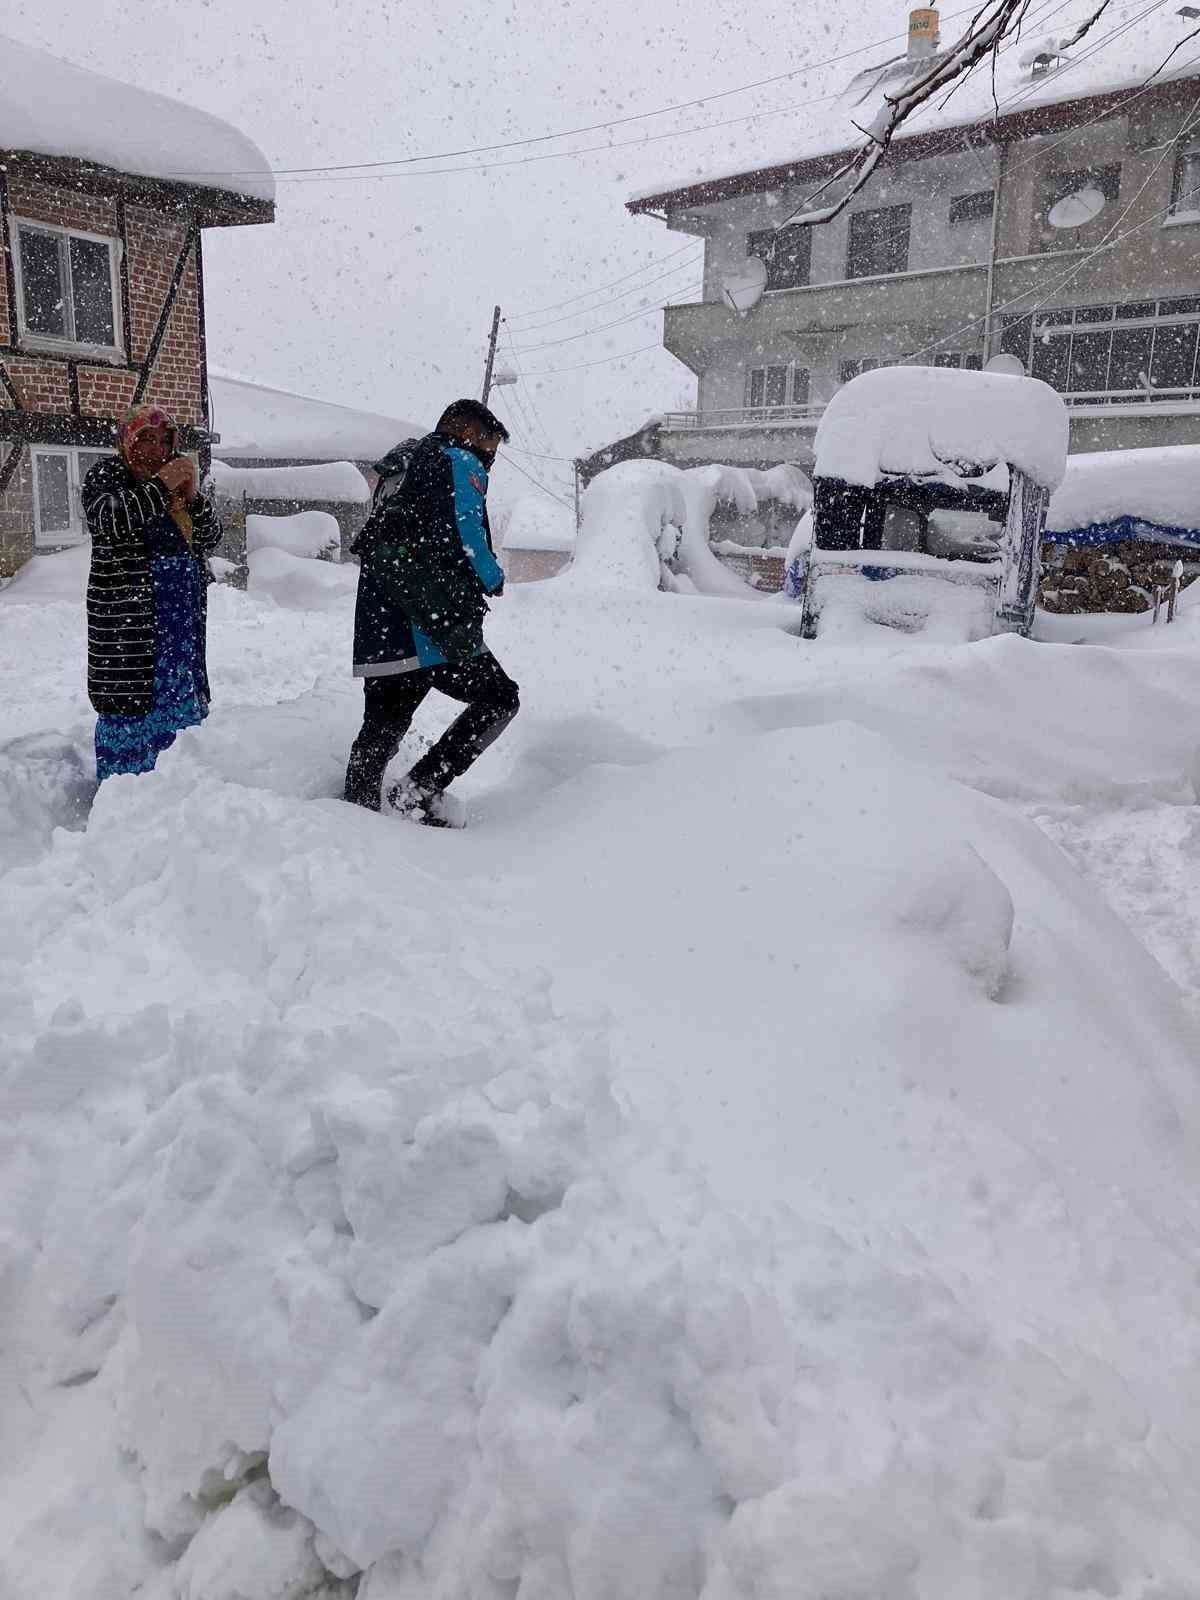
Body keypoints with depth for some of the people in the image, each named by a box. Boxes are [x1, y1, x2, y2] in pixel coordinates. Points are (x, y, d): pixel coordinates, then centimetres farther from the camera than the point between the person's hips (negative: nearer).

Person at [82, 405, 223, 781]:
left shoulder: (176, 478, 16)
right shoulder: (106, 475, 0)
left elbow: (210, 539, 10)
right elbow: (109, 520, -20)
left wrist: (192, 496, -6)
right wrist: (160, 486, -20)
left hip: (182, 610, 6)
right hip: (127, 613, -6)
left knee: (179, 694, 8)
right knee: (129, 695, -5)